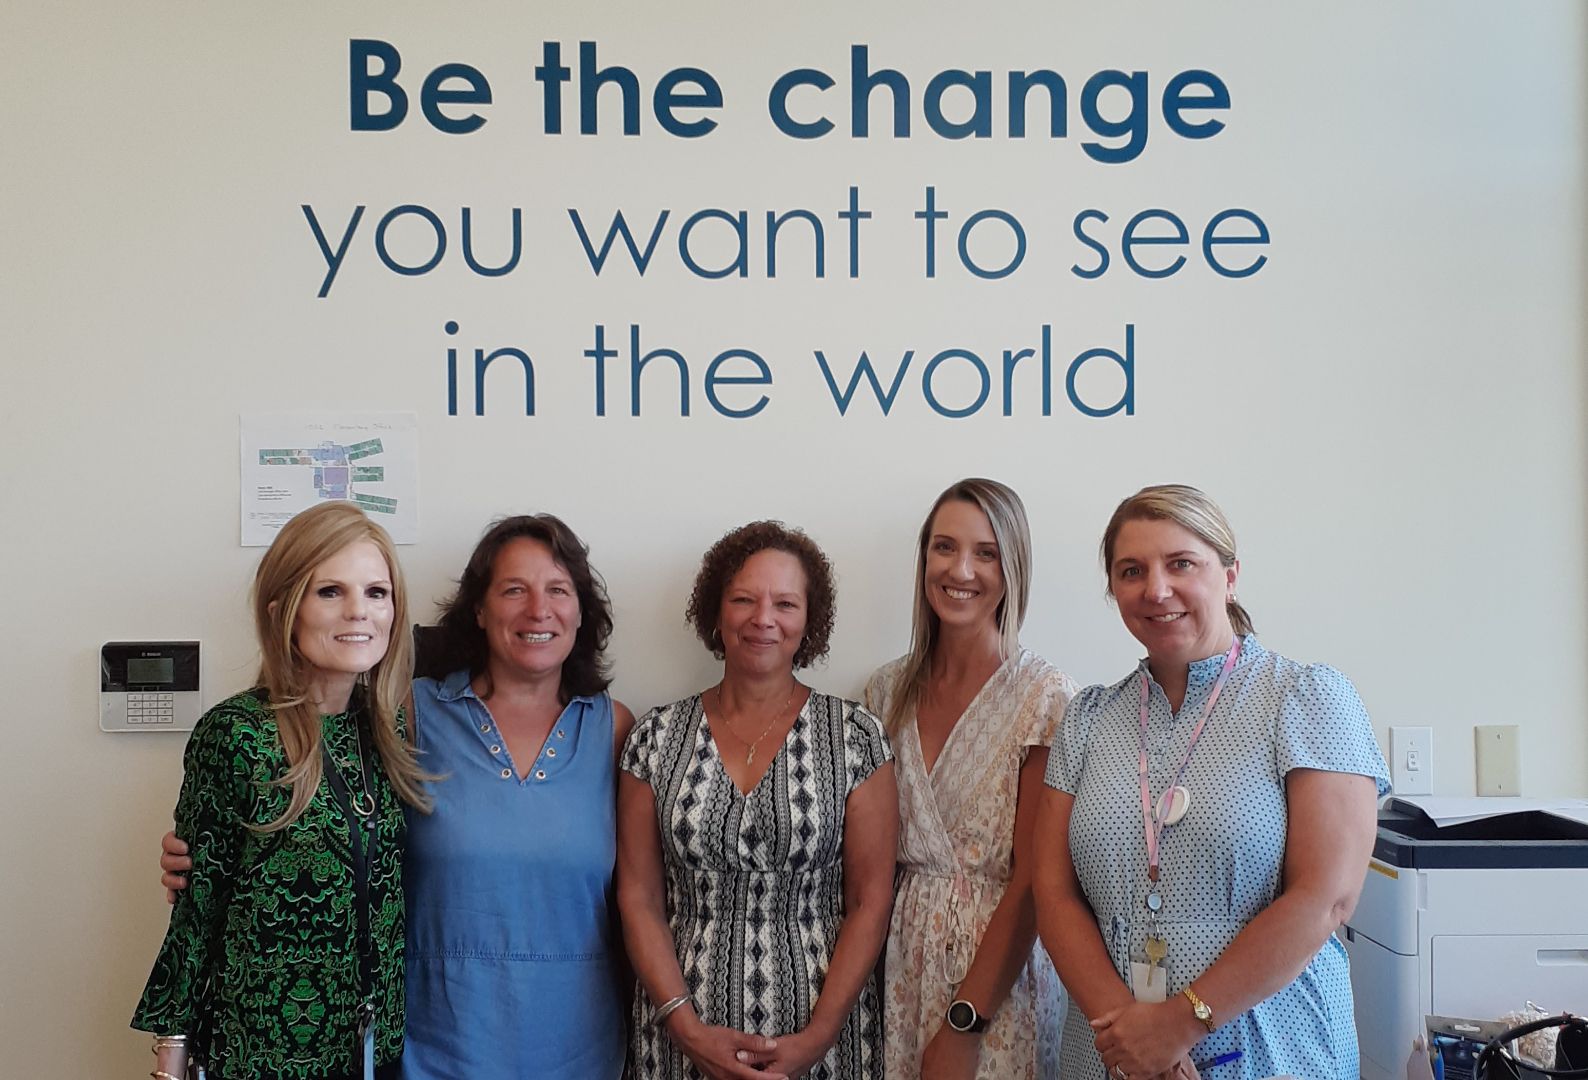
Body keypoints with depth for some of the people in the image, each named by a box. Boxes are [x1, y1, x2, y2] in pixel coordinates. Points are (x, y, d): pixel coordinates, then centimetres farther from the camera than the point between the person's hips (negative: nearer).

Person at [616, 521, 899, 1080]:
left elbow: (870, 902, -5)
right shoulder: (658, 736, 0)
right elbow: (638, 899, 0)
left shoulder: (855, 736, -4)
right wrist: (689, 1029, -10)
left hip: (821, 1029, -1)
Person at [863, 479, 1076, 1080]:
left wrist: (964, 1023, -16)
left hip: (998, 963, -4)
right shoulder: (889, 690, 3)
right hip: (900, 956, 4)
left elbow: (1032, 879, -14)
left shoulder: (1044, 695, -11)